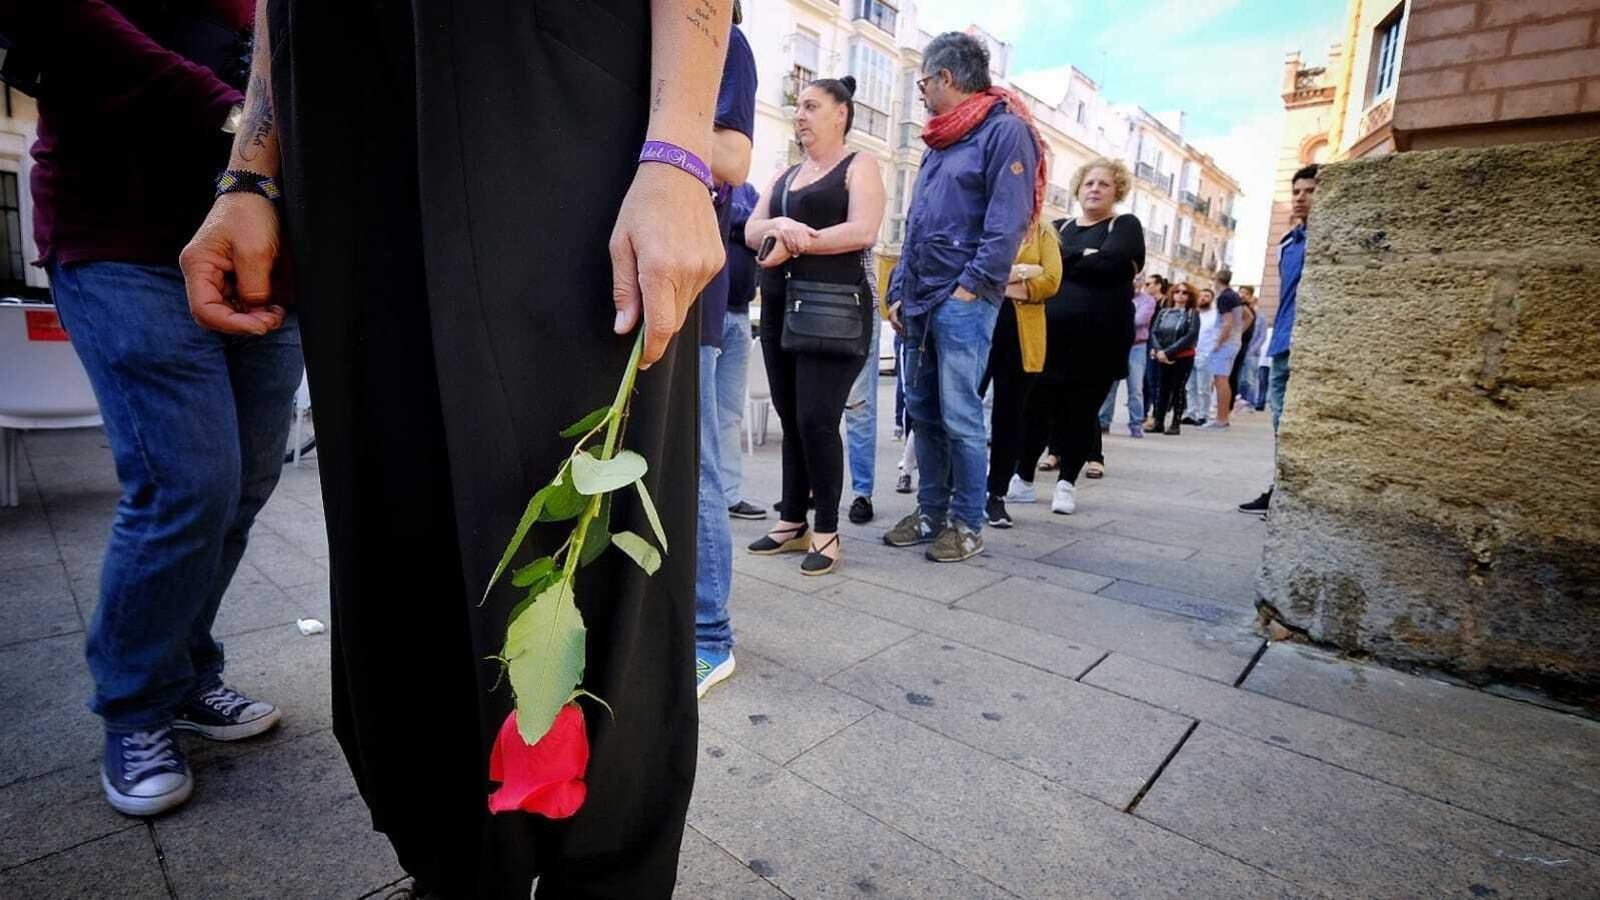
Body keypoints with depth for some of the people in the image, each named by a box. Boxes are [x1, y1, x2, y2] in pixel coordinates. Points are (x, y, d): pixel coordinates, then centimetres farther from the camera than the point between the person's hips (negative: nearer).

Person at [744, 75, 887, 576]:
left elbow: (861, 231, -13)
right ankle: (793, 521, 15)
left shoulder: (858, 167, 3)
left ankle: (826, 530, 0)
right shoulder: (785, 175, 22)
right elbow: (751, 231, 11)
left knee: (817, 419, -12)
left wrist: (796, 243, -12)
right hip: (779, 305, 7)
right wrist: (779, 226, -11)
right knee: (791, 418, 7)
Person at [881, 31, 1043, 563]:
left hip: (963, 300, -8)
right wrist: (899, 291, 13)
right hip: (919, 301, 8)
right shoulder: (939, 143, 23)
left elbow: (1008, 223, -12)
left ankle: (968, 525, 6)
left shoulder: (1005, 129, -2)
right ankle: (931, 512, 19)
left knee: (960, 417, -6)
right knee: (922, 412, 9)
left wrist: (971, 286, -17)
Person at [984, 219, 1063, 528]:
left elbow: (1051, 280, -3)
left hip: (1021, 335, 1)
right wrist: (1020, 273, -11)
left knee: (1010, 414, 4)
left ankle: (997, 496, 13)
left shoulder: (1042, 233, 12)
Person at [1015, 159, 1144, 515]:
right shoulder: (1058, 227, 17)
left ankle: (1067, 482, 17)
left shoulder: (1125, 227, 7)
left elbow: (1108, 263, -14)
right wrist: (1083, 257, -12)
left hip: (1098, 341, -2)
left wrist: (1062, 261, -5)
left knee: (1081, 413, 3)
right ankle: (1023, 476, 16)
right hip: (1049, 334, 2)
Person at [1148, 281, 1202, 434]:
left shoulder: (1192, 314, -1)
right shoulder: (1163, 312, 9)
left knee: (1178, 390, 1)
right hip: (1163, 358, 3)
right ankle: (1158, 422, 13)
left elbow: (1191, 336, -12)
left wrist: (1168, 352, -19)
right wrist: (1158, 350, -16)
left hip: (1183, 358, -3)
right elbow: (1154, 331, 2)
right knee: (1163, 389, 7)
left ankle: (1175, 424, 6)